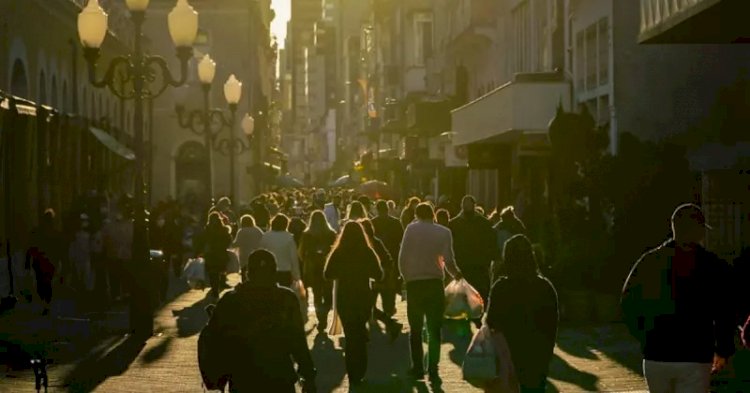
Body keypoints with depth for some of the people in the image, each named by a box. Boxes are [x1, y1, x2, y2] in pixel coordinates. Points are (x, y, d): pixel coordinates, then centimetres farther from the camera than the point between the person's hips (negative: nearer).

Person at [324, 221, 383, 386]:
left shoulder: (338, 253, -10)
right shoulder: (368, 252, -10)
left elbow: (328, 275, -4)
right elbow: (378, 275, -4)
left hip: (344, 298, 0)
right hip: (363, 298, 0)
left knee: (351, 335, 8)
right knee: (360, 334, 20)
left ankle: (354, 375, 5)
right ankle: (359, 373, 24)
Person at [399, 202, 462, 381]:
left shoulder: (411, 229, -1)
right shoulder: (444, 232, 0)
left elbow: (402, 258, -5)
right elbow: (448, 260, -6)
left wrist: (406, 276, 10)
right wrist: (456, 274, 14)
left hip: (414, 283, 0)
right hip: (435, 283, 0)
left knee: (415, 328, 13)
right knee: (434, 329, 6)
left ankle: (418, 368, 15)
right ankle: (433, 370, 0)